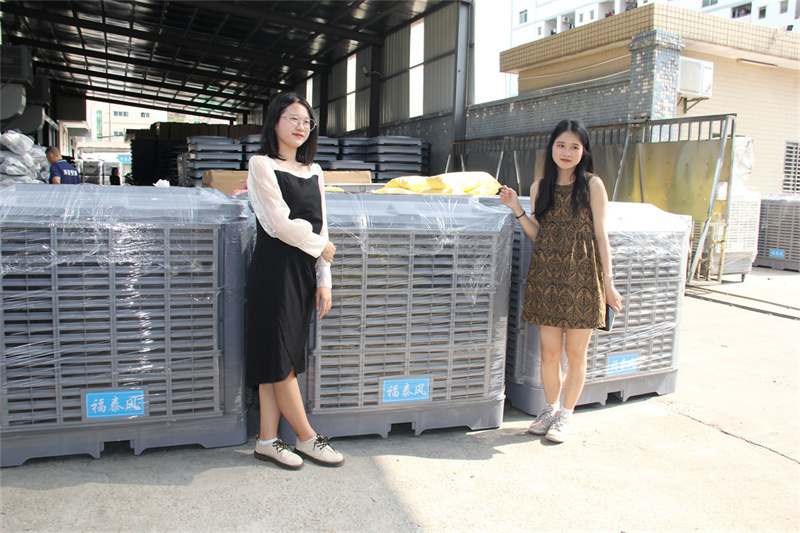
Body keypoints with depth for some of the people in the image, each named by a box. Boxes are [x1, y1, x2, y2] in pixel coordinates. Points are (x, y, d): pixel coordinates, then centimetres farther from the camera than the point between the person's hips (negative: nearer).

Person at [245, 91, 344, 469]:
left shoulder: (314, 172, 16)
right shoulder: (262, 165, -3)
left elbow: (320, 227, 13)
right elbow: (281, 224, -12)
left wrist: (324, 281, 7)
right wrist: (322, 246, 0)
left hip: (304, 270, 6)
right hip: (274, 268, -6)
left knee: (282, 360, 8)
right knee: (279, 358, -1)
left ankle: (267, 440, 17)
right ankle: (307, 438, 12)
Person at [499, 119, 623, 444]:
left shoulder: (592, 185, -1)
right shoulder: (540, 186, 9)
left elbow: (601, 235, -2)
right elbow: (538, 235, 10)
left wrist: (608, 280, -6)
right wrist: (517, 210, -3)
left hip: (581, 277, -3)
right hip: (547, 276, 3)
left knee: (575, 352, 6)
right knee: (549, 351, 7)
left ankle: (565, 415, 23)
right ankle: (551, 408, 28)